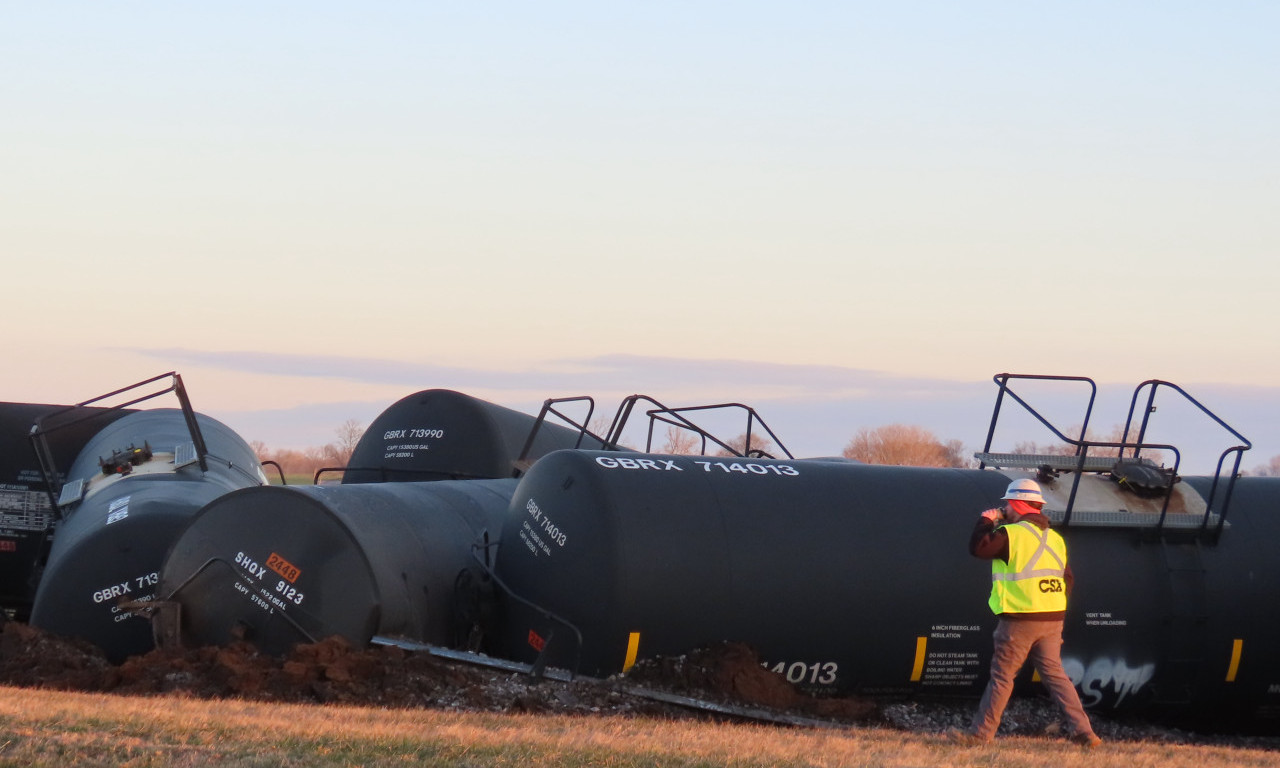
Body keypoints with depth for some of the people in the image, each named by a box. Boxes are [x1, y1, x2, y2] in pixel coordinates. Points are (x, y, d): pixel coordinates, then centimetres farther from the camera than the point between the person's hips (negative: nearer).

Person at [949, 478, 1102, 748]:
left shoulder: (1011, 534, -11)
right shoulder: (1054, 538, 13)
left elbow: (978, 547, -8)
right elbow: (1067, 578, 15)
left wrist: (986, 521, 7)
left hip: (1019, 621, -6)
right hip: (1052, 620, 6)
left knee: (1002, 676, 0)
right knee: (1055, 675, 9)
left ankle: (980, 733, 6)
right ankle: (1083, 731, 1)